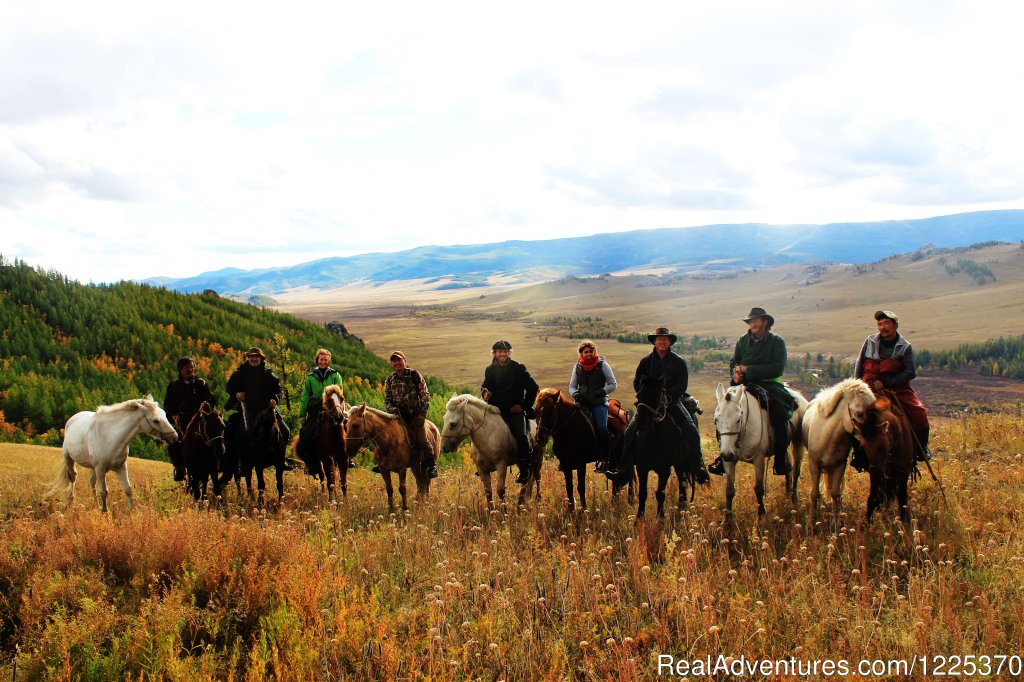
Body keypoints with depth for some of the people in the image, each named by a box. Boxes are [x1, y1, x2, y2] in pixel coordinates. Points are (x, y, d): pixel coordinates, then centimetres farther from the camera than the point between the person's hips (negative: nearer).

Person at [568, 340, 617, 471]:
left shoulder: (602, 365, 2)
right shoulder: (577, 367, 11)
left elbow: (613, 384, 2)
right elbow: (572, 386, 15)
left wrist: (602, 391, -16)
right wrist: (575, 394, -7)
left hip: (599, 402, -3)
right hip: (583, 403, 3)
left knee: (601, 428, -19)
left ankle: (603, 459, -12)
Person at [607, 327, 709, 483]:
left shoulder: (679, 361, 1)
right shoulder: (646, 361, 4)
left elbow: (682, 386, -5)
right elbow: (637, 383, 8)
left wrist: (667, 394, -19)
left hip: (673, 401, -1)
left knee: (691, 430, -18)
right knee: (630, 431, -14)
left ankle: (699, 466, -7)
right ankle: (620, 466, -7)